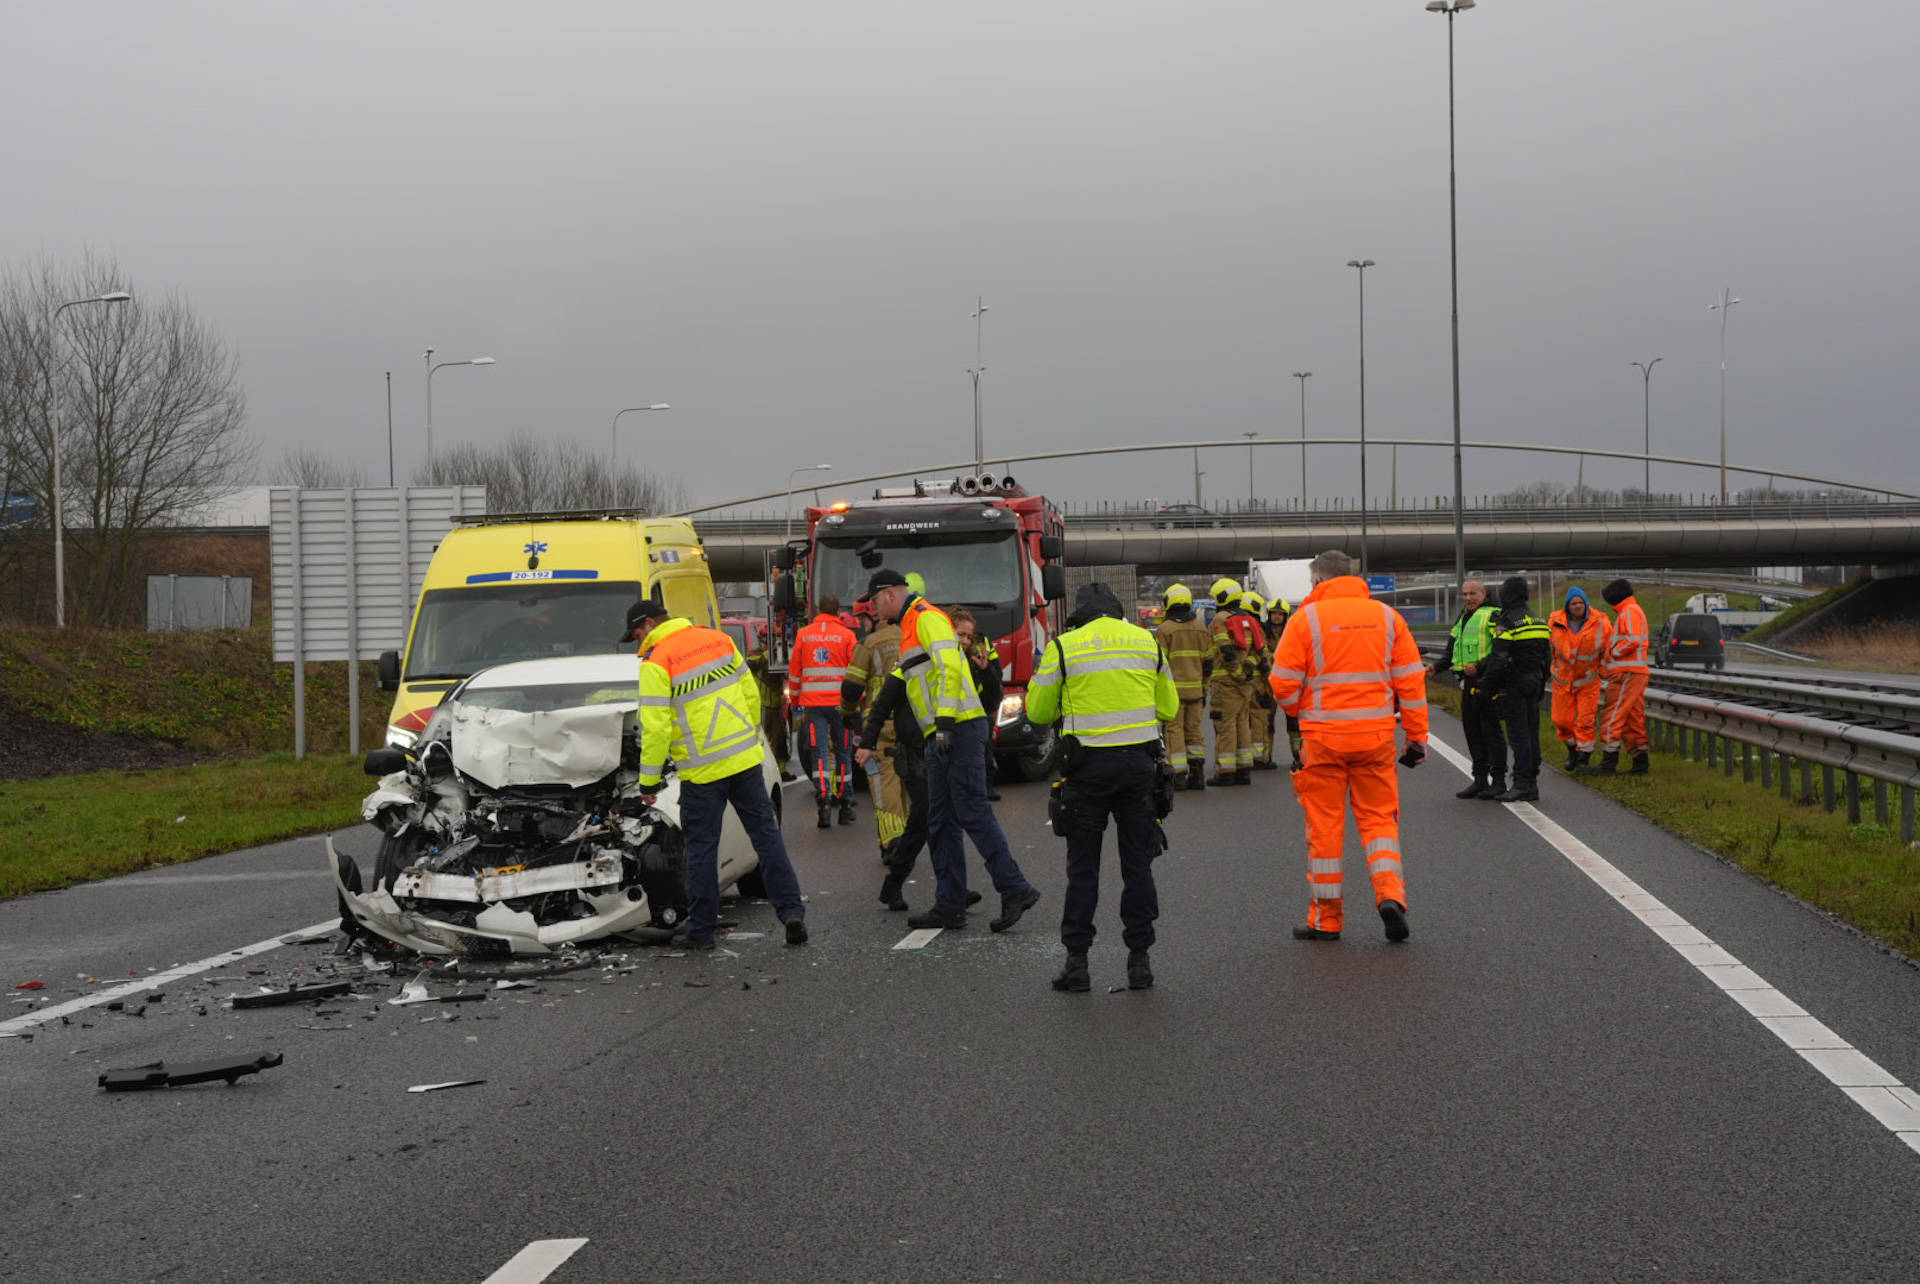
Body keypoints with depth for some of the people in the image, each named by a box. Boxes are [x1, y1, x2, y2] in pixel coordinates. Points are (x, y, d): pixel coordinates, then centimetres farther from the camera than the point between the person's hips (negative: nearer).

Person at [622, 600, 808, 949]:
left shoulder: (655, 663, -10)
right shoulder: (718, 639, 9)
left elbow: (655, 727, -14)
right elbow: (751, 693, 14)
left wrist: (649, 781, -6)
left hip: (702, 770, -5)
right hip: (746, 759, 5)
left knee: (701, 848, 5)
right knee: (766, 834, 9)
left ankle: (701, 930, 11)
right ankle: (792, 910, 4)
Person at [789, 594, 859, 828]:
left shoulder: (803, 635, 6)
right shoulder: (847, 636, -1)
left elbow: (794, 671, 11)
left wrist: (795, 701, 20)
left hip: (812, 703, 1)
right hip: (839, 703, -1)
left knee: (819, 753, -1)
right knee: (843, 753, 10)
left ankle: (823, 799, -17)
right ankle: (845, 804, 15)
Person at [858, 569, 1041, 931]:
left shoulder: (927, 617, -8)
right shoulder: (911, 625, 24)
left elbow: (950, 668, -21)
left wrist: (944, 723, -26)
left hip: (959, 729, -10)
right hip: (943, 736, 10)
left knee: (972, 813, -12)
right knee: (940, 822, 8)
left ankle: (1015, 889, -10)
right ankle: (950, 906, 9)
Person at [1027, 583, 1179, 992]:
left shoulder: (1063, 647, -1)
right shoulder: (1147, 642, 8)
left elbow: (1038, 712, 2)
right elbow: (1168, 708, 13)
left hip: (1089, 765, -2)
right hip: (1139, 762, 2)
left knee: (1083, 866, 7)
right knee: (1137, 863, 9)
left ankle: (1077, 960, 5)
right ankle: (1139, 959, 9)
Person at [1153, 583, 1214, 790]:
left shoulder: (1165, 629, -8)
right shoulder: (1201, 629, 9)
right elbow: (1208, 664, 12)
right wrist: (1204, 691, 19)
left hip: (1173, 689, -5)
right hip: (1195, 690, 5)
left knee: (1174, 730, -1)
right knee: (1194, 730, 12)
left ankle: (1179, 774, -6)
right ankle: (1197, 773, 10)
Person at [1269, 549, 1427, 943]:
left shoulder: (1306, 618, -4)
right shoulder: (1387, 616, 6)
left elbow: (1283, 684, -5)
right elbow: (1411, 682, 5)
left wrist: (1301, 712, 16)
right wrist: (1417, 736, 9)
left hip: (1323, 736, -2)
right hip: (1376, 734, 3)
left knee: (1324, 825, 6)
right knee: (1378, 818, 12)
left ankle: (1326, 918, 12)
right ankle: (1390, 893, -9)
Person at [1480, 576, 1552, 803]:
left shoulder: (1506, 622, -13)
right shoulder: (1538, 621, 13)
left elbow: (1498, 658, -18)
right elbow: (1548, 655, 18)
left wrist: (1489, 684, -9)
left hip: (1512, 686, -8)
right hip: (1533, 682, 8)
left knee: (1518, 735, -8)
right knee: (1531, 733, 9)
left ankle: (1522, 785, -10)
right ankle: (1532, 783, 12)